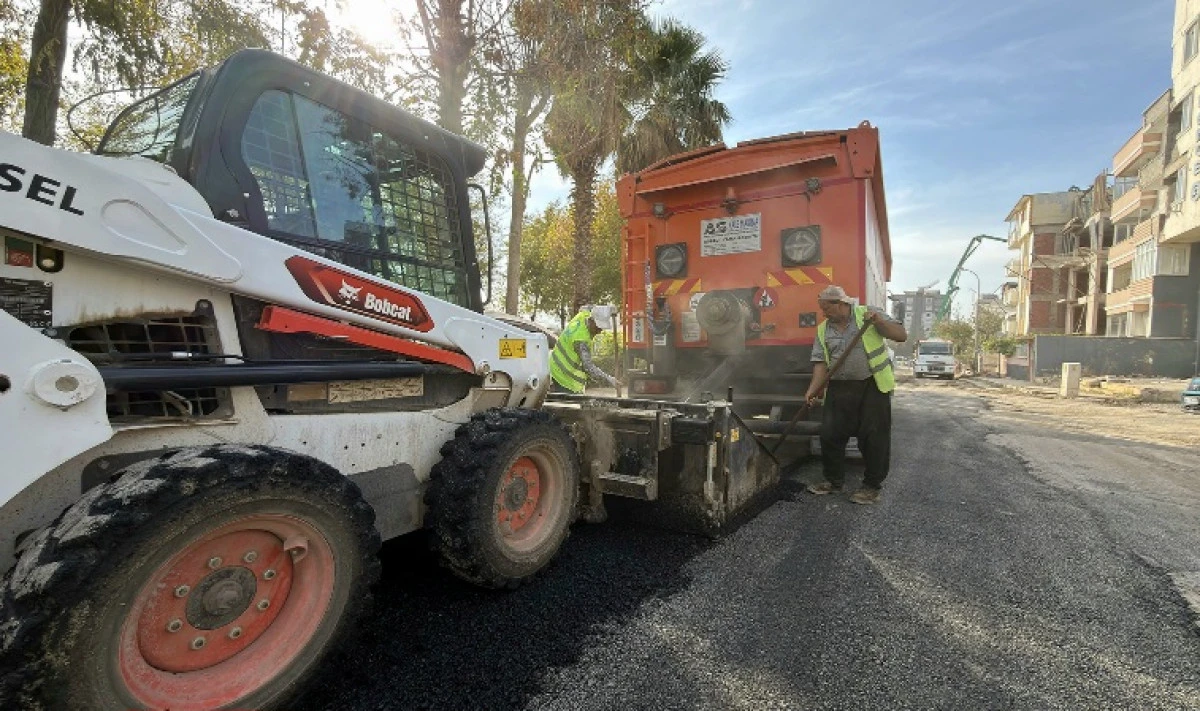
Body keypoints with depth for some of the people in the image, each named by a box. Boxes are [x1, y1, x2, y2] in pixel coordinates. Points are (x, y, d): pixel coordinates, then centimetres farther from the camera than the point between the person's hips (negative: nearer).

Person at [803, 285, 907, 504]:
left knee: (874, 437, 0)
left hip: (873, 387, -3)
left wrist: (879, 322, -18)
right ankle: (833, 480, 22)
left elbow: (902, 336, -1)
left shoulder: (869, 314, 1)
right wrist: (813, 388, -12)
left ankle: (872, 486, 16)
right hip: (840, 388, 4)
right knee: (830, 434, 4)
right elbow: (821, 362, 2)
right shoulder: (823, 330, 9)